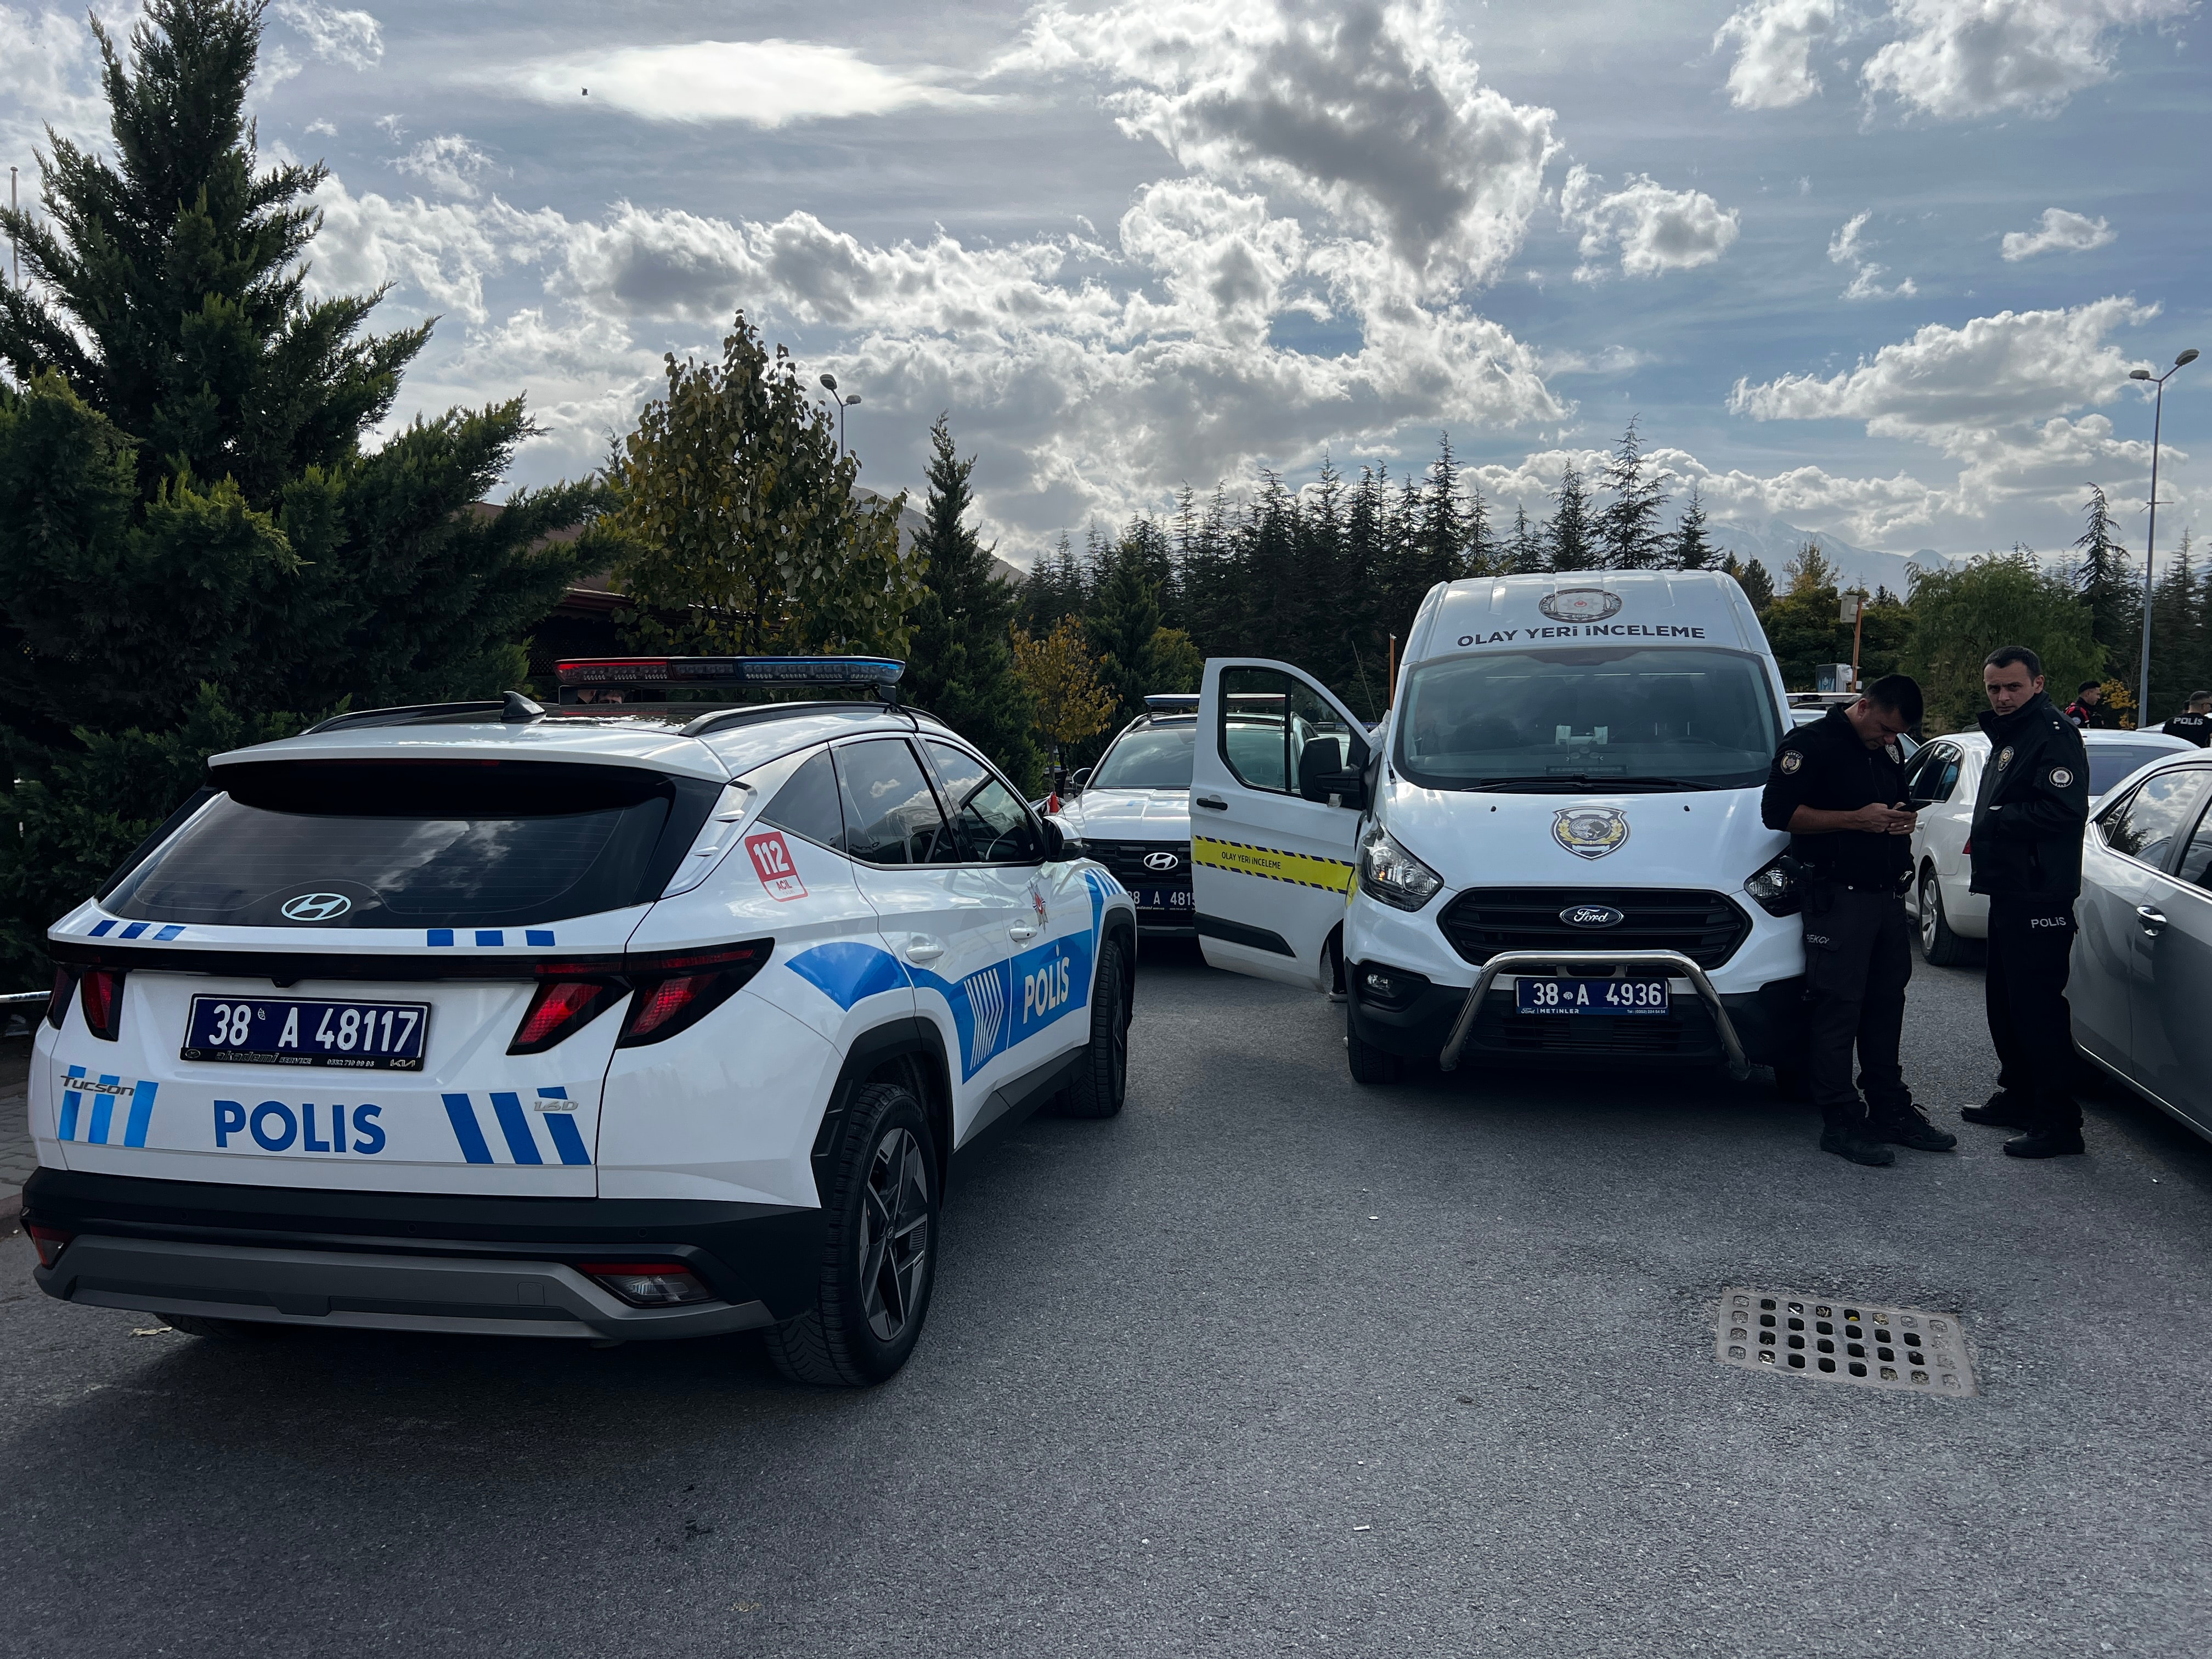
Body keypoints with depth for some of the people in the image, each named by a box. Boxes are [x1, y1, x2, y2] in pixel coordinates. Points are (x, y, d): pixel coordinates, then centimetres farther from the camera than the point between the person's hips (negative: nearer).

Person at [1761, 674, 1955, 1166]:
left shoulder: (1889, 750, 17)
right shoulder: (1810, 744, -9)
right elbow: (1778, 812, -16)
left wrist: (1902, 820, 5)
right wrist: (1857, 819, -19)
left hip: (1888, 895, 8)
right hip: (1838, 899, -8)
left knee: (1887, 1005, 14)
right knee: (1838, 1008, -6)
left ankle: (1891, 1111, 24)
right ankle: (1840, 1122, 0)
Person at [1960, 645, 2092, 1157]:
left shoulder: (2054, 734, -12)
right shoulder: (2006, 736, 20)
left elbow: (2062, 809, -24)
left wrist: (1995, 821, -15)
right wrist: (1984, 836, 7)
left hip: (2039, 897, -11)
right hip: (2009, 890, 11)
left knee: (2038, 1007, -9)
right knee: (2005, 1001, 18)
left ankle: (2058, 1121, -4)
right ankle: (2018, 1097, 30)